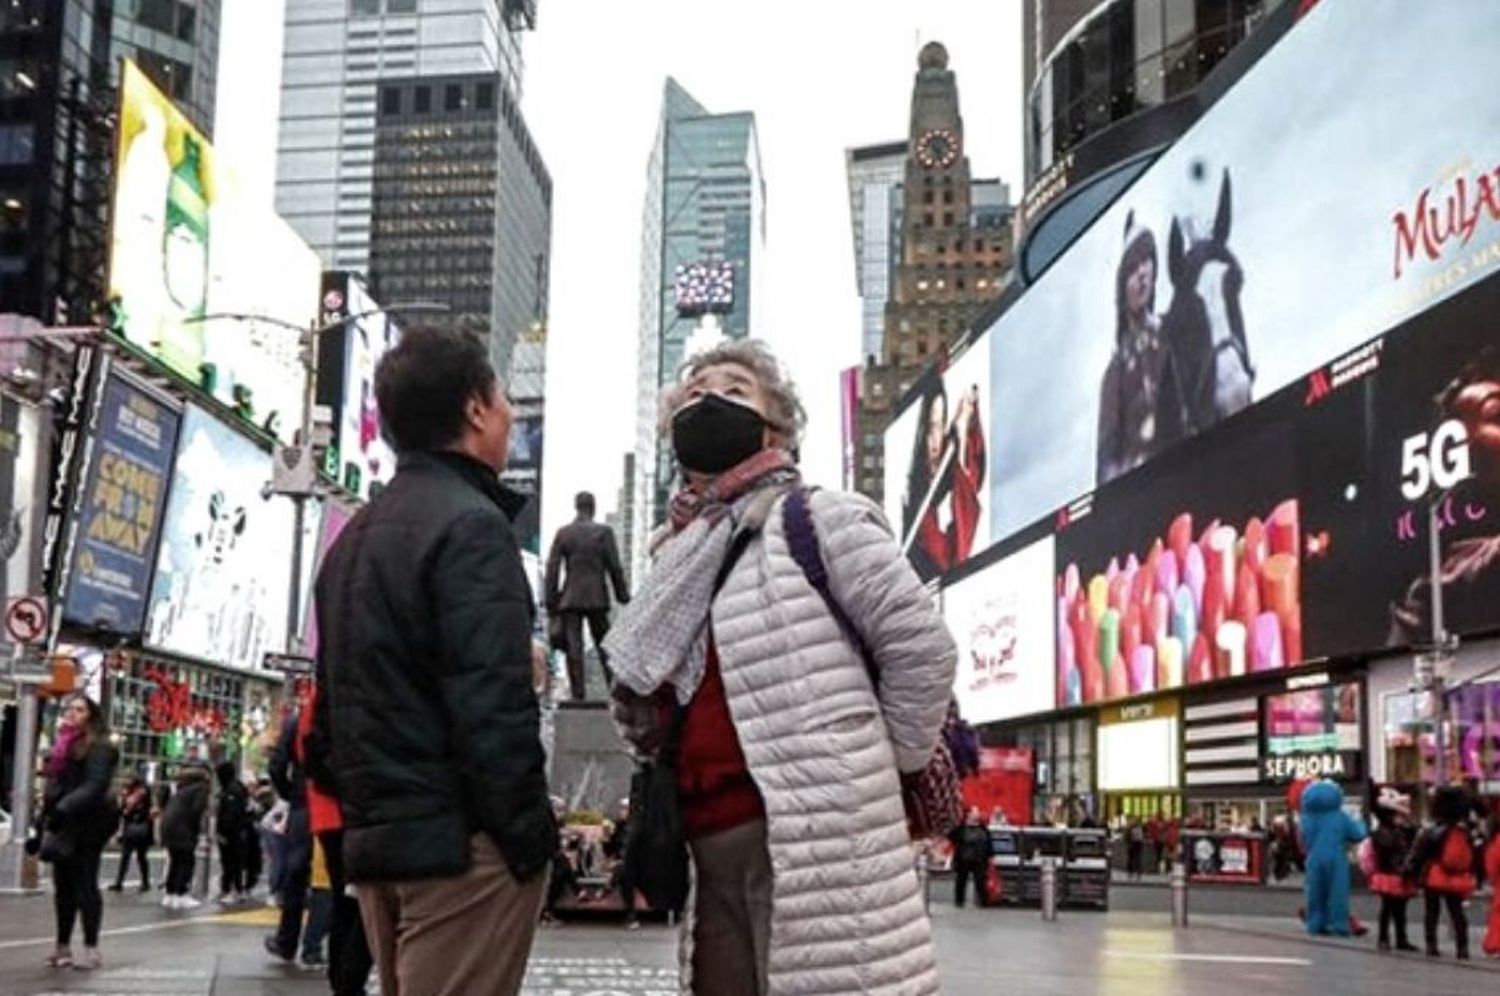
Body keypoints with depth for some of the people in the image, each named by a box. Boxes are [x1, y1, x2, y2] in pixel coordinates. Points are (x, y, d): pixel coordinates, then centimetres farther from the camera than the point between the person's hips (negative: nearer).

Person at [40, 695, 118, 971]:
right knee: (63, 887, 10)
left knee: (84, 885, -6)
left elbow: (95, 786, -19)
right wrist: (47, 821, 13)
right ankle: (63, 946, 16)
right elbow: (53, 785, 19)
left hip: (86, 826, -8)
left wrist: (65, 809, -29)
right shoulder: (63, 744, 18)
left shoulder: (98, 747, -7)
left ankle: (91, 948, -3)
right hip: (64, 826, 8)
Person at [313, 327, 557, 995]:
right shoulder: (470, 522, -12)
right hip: (462, 841, -9)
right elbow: (493, 706, -20)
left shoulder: (354, 537, 17)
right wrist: (529, 835, -15)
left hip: (376, 841, 9)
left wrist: (368, 810, 20)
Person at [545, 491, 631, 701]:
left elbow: (552, 568, 1)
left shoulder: (562, 533, 2)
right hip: (596, 597, -1)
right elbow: (614, 567, -3)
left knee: (573, 646, 2)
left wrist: (551, 601, 6)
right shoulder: (603, 532, -3)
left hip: (570, 598, 1)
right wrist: (623, 595, 5)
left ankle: (577, 694, -2)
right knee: (604, 645, 8)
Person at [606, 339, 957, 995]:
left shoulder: (817, 520, -1)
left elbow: (922, 648, -6)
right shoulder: (679, 559, 21)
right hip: (713, 844, 8)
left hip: (813, 836, -8)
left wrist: (880, 773, -2)